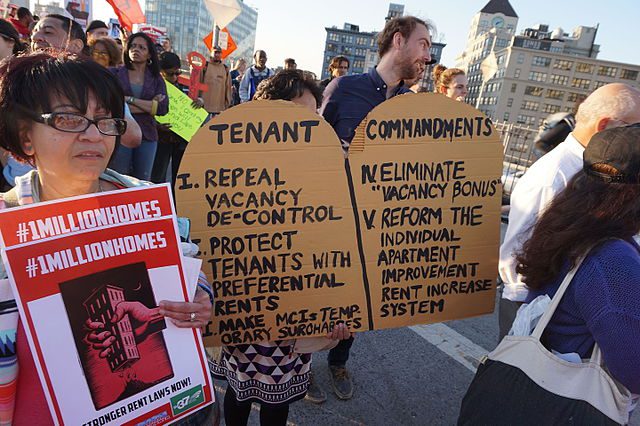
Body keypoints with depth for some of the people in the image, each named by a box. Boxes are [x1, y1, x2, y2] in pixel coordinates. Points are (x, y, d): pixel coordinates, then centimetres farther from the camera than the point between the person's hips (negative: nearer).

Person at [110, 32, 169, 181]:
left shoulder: (156, 78, 9)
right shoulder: (115, 73, 5)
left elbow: (163, 108, -6)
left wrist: (130, 100, -8)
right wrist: (148, 106, -11)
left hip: (147, 135, 2)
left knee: (143, 182, 8)